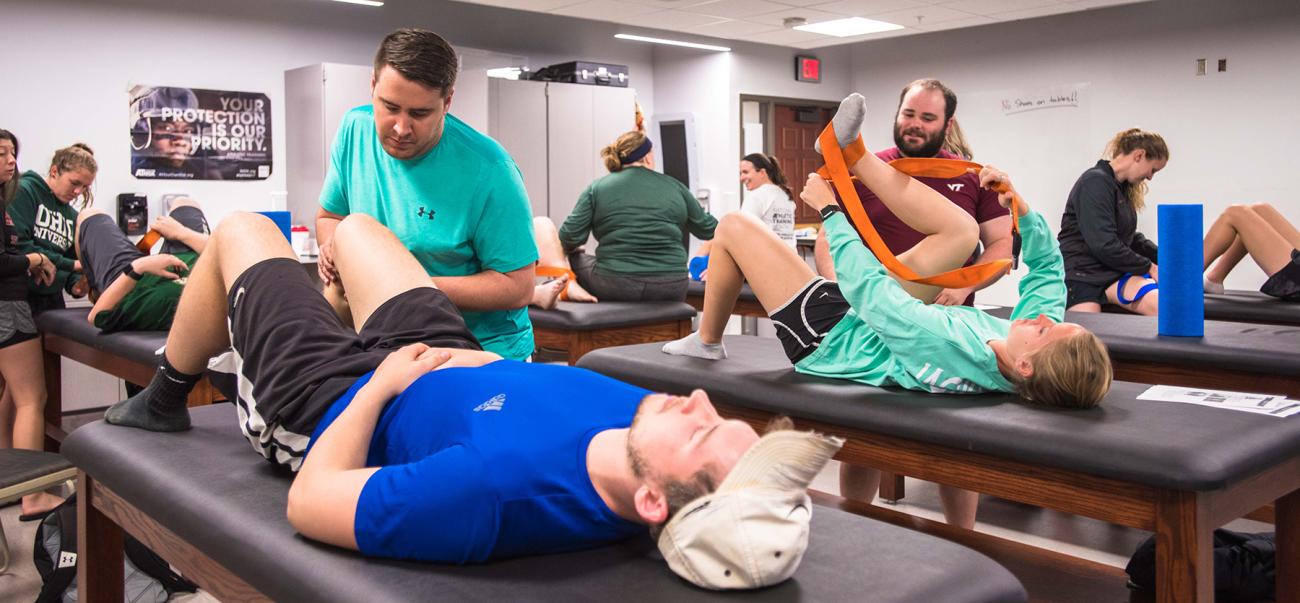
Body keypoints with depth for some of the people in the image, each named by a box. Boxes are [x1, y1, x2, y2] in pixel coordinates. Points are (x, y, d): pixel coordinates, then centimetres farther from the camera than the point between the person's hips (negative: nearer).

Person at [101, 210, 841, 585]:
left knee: (241, 230, 14)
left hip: (333, 399, -5)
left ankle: (164, 402, 43)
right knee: (354, 224, 26)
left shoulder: (493, 490, -50)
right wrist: (456, 359, -9)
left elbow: (308, 503, -34)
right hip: (451, 359, 5)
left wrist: (378, 385, -24)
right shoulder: (641, 413, -30)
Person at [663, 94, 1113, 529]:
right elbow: (1047, 266, -2)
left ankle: (707, 342, 21)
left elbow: (866, 283, -36)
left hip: (827, 337, -7)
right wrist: (1021, 207, -14)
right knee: (962, 229, 3)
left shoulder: (954, 350, -44)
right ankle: (850, 155, 10)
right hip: (870, 318, 7)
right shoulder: (1039, 350, -21)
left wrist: (828, 208, -25)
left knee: (734, 226, -6)